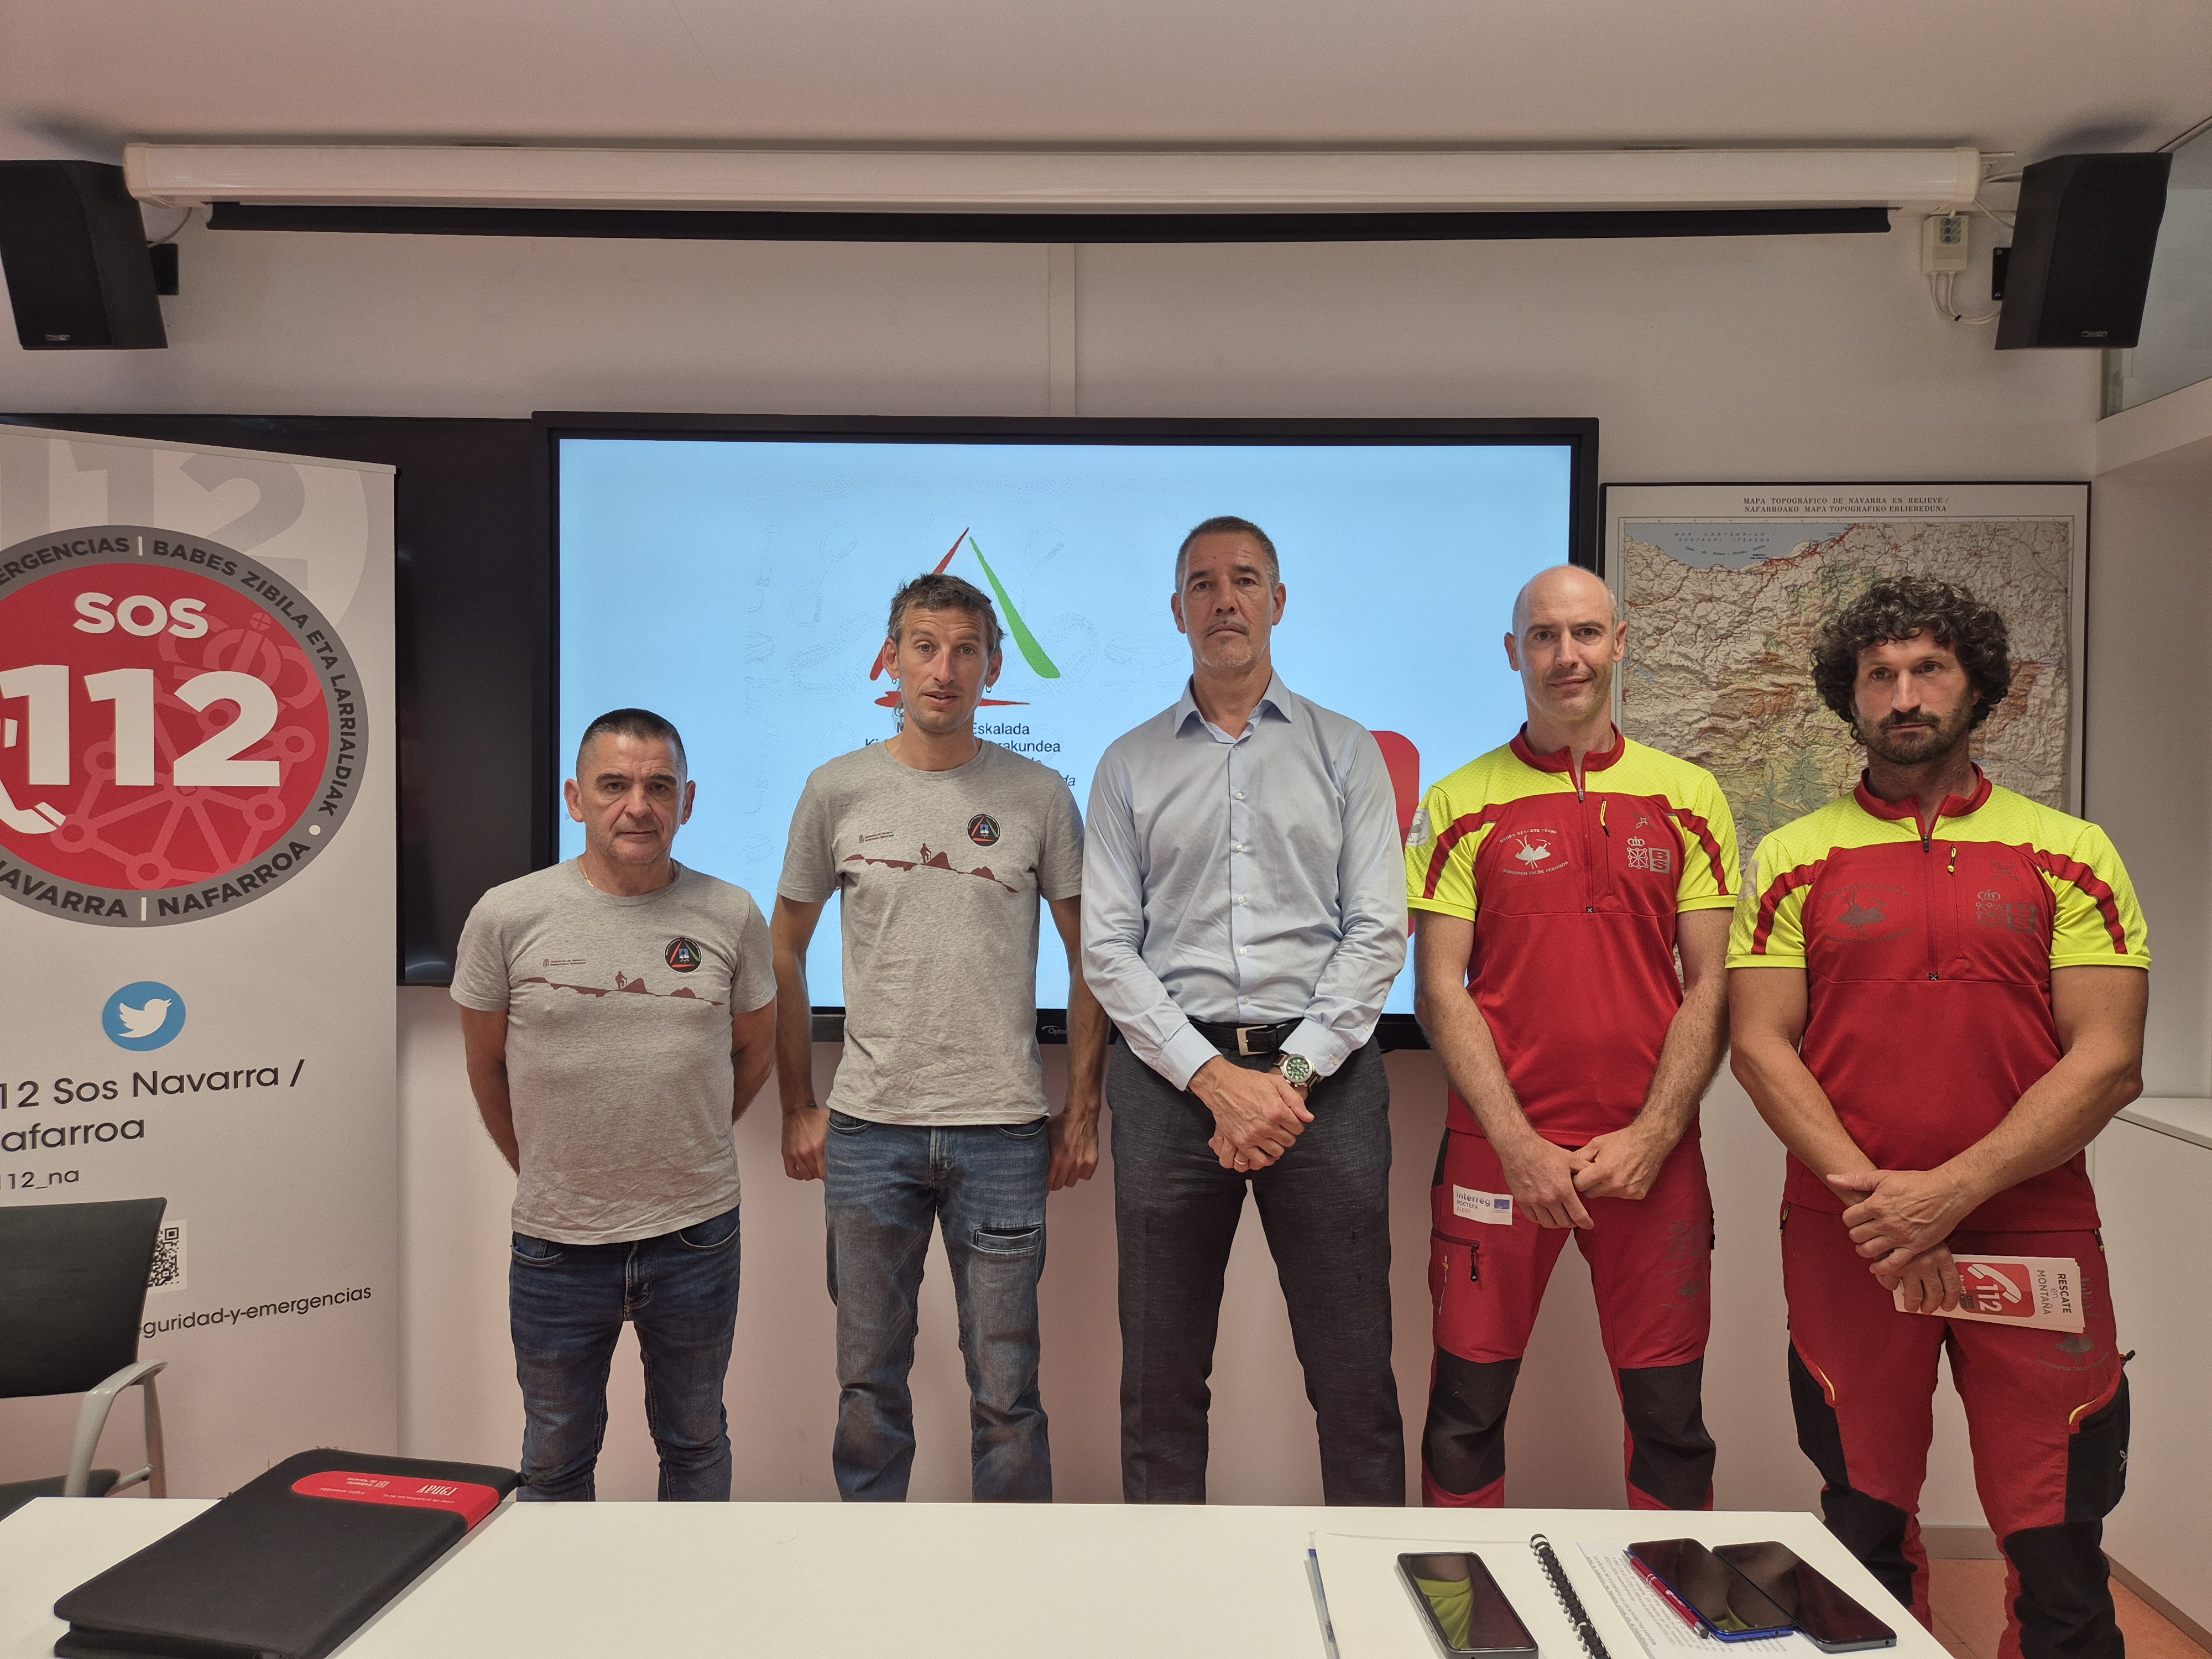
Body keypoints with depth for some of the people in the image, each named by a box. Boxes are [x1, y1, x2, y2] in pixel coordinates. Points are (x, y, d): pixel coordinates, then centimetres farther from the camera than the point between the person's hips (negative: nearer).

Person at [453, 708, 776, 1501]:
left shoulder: (731, 916, -5)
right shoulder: (507, 917, -8)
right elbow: (486, 1065, 5)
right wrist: (541, 1171, 10)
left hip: (696, 1234, 1)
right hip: (557, 1240, 0)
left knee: (695, 1443, 21)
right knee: (556, 1459, 20)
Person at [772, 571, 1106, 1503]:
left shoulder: (1040, 797, 1)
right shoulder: (837, 791, 3)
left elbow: (1090, 956, 6)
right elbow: (785, 950, 11)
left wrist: (1082, 1109, 2)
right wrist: (798, 1106, 7)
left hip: (1003, 1129, -1)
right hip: (867, 1127, 1)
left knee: (1005, 1389, 9)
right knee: (868, 1379, 14)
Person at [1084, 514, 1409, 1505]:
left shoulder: (1345, 751, 9)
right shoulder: (1129, 765, 10)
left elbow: (1376, 933, 1)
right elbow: (1108, 949, 2)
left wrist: (1289, 1073, -10)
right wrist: (1216, 1077, -9)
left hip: (1322, 1071, 0)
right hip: (1172, 1075, 1)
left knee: (1354, 1378, 5)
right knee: (1161, 1377, 10)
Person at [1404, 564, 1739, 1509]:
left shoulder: (1688, 799, 6)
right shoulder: (1462, 804, 2)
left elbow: (1711, 990, 4)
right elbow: (1439, 990, -2)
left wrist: (1650, 1138, -7)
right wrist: (1520, 1146, -10)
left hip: (1652, 1153, 1)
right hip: (1498, 1147, -1)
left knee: (1669, 1413, 10)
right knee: (1468, 1408, 7)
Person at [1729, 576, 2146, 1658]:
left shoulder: (2068, 854, 4)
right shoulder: (1796, 860, 5)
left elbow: (2108, 1061, -4)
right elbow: (1760, 1044, -1)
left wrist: (1951, 1191, -14)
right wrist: (1869, 1190, -13)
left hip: (2032, 1234, 0)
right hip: (1847, 1241, 1)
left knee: (2057, 1545, 4)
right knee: (1864, 1525, 13)